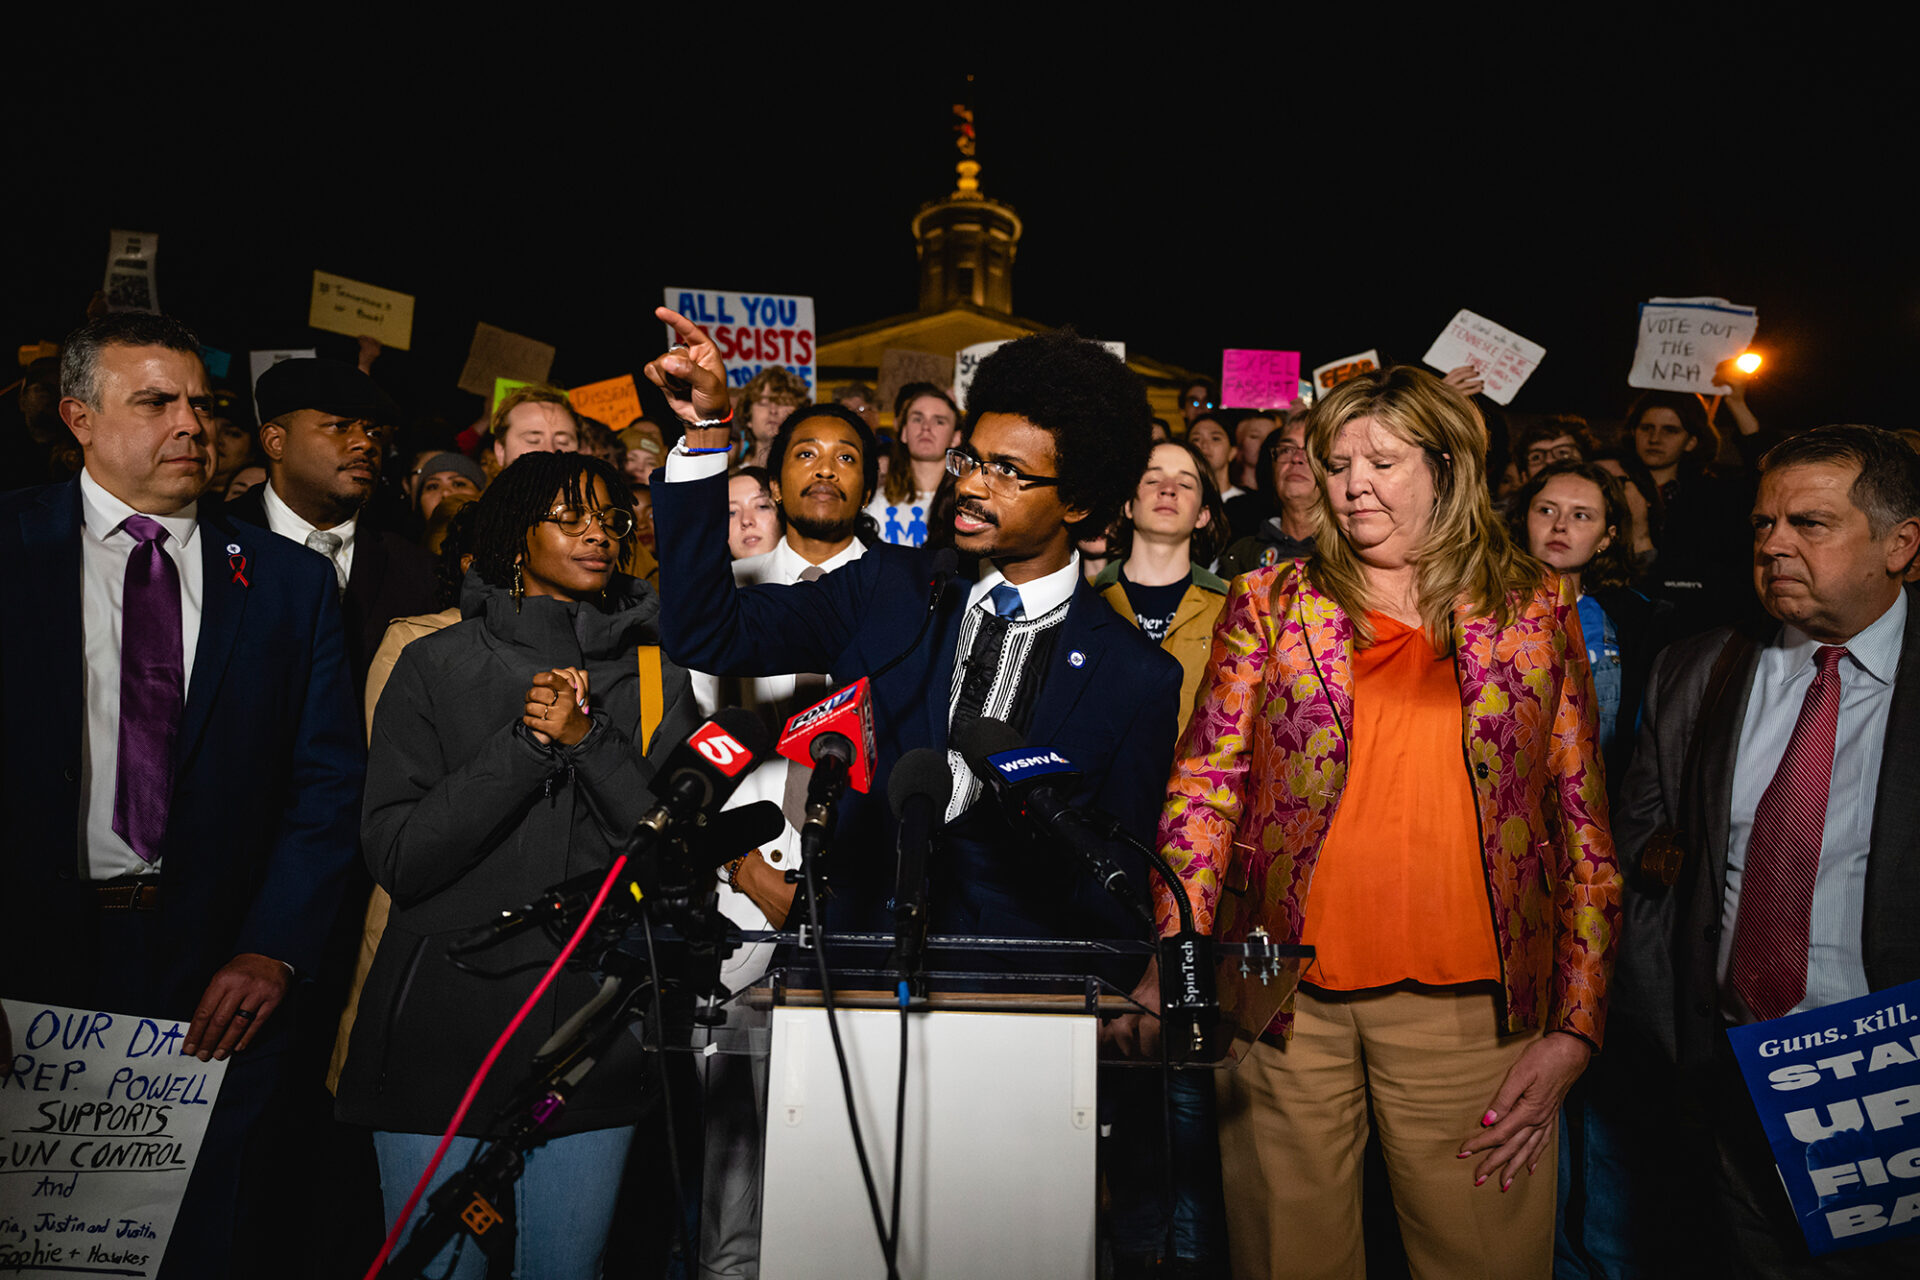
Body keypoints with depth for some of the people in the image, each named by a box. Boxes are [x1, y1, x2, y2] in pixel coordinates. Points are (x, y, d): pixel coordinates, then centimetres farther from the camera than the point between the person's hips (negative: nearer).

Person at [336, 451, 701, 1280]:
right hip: (444, 1023, -1)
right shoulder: (436, 666, 2)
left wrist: (586, 739, -14)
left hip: (593, 1032, 2)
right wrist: (526, 744, -16)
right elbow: (396, 854, -7)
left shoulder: (656, 677, 6)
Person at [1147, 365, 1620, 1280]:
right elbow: (1204, 788, -1)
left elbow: (1584, 824, 6)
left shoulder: (1537, 612, 6)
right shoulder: (1268, 606, 5)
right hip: (1286, 999, 0)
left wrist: (1574, 1029, 0)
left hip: (1471, 1003, 0)